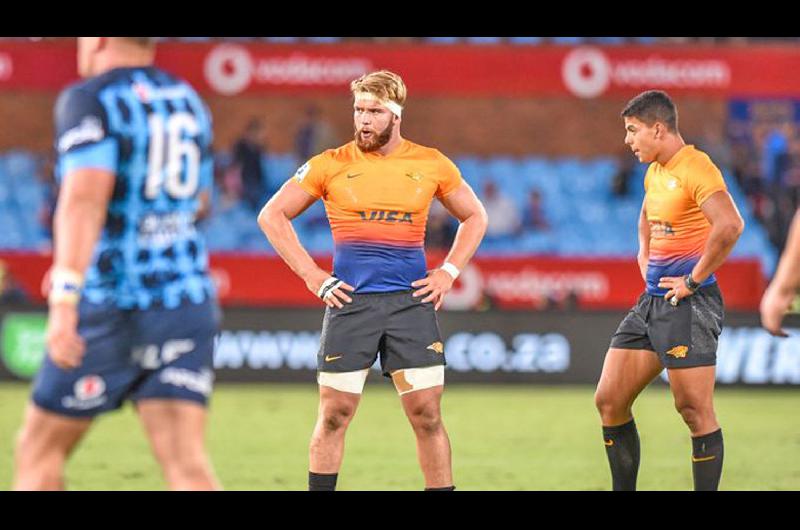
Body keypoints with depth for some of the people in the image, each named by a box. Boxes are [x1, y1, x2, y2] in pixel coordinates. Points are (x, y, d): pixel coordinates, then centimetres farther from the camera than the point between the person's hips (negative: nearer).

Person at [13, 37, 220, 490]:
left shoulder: (91, 100, -7)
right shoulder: (190, 102, 16)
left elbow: (85, 197, -23)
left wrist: (65, 299, -32)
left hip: (110, 308, -5)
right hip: (189, 304, 5)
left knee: (39, 450, 12)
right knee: (186, 464, -5)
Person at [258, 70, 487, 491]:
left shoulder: (431, 165, 5)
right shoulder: (332, 165, 1)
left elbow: (474, 217, 19)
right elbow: (272, 216, 6)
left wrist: (448, 273, 6)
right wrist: (311, 275, -2)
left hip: (411, 299, 1)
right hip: (350, 300, -1)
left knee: (427, 413, -2)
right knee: (335, 413, 0)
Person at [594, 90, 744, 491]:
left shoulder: (695, 168, -14)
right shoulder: (654, 173, 15)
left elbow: (730, 225, -29)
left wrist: (693, 280, -21)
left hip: (688, 306, -10)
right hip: (651, 301, 10)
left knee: (695, 411, -7)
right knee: (609, 402, 7)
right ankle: (623, 489, 16)